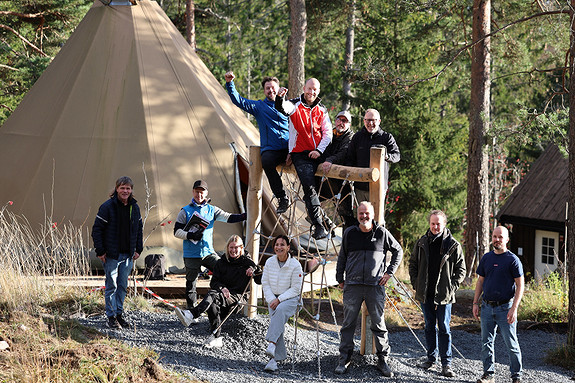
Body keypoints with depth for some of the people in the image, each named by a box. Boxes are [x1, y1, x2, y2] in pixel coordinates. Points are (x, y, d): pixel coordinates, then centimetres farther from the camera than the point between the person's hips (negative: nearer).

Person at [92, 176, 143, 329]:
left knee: (123, 285, 9)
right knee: (112, 285, -2)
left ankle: (119, 313, 18)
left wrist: (138, 249, 11)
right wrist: (100, 251, -12)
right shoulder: (107, 207, -9)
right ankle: (111, 316, 4)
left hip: (128, 254, 5)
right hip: (111, 254, -5)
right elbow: (97, 229, -8)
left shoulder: (134, 207, 8)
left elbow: (139, 229, 18)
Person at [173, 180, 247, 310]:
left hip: (208, 252, 2)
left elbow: (228, 217, 0)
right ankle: (191, 309, 15)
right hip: (191, 254, -2)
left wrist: (245, 216, -16)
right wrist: (191, 235, -17)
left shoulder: (211, 210, 9)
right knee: (191, 283, 3)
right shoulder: (185, 211, 3)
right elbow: (177, 231, 0)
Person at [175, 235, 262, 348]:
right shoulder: (221, 263, 18)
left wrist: (254, 270, -13)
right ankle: (217, 337, -34)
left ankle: (191, 315, -57)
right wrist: (222, 288, -11)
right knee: (213, 304, -34)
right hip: (222, 294, 4)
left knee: (213, 295, -34)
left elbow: (260, 280, 6)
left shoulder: (246, 262, 9)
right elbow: (214, 282, 11)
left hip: (236, 296, -4)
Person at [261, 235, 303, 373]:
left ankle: (271, 344, -48)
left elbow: (295, 289, -8)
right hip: (273, 298, 3)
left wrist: (279, 300, -16)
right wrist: (271, 300, -8)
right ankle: (276, 358, -25)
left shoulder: (295, 265, -8)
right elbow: (265, 284, 7)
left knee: (281, 310, -36)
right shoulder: (269, 262, 4)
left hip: (291, 299, -3)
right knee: (275, 322, -22)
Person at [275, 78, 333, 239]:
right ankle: (318, 225, -21)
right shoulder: (295, 105, 1)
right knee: (309, 186, -18)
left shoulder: (321, 110, 12)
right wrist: (280, 98, -45)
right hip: (300, 154, -4)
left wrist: (319, 150, -5)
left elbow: (327, 133, 10)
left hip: (318, 154, 4)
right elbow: (282, 108, -22)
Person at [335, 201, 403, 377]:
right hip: (352, 285, 1)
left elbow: (398, 251, 14)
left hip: (376, 285, -1)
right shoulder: (350, 233, 6)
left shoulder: (382, 233, 2)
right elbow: (342, 257, 17)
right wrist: (340, 278, 14)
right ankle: (344, 359, 10)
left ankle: (383, 359, 10)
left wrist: (389, 272, 7)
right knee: (348, 323, 3)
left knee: (379, 324, 2)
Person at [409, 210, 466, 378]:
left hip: (443, 295, -3)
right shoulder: (422, 243, 6)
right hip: (425, 294, 3)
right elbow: (413, 263, 16)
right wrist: (415, 283, 5)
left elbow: (461, 269, 2)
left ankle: (446, 364, -1)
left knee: (444, 329, -2)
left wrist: (452, 287, -7)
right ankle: (431, 358, 24)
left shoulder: (453, 245, -3)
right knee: (430, 326, 13)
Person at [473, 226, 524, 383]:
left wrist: (514, 308, -15)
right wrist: (475, 303, 9)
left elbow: (520, 285, -7)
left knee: (511, 344, 0)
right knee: (486, 342, 7)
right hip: (487, 306, 5)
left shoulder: (512, 260, -6)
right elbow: (480, 281, 17)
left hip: (505, 308, -5)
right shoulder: (486, 258, 10)